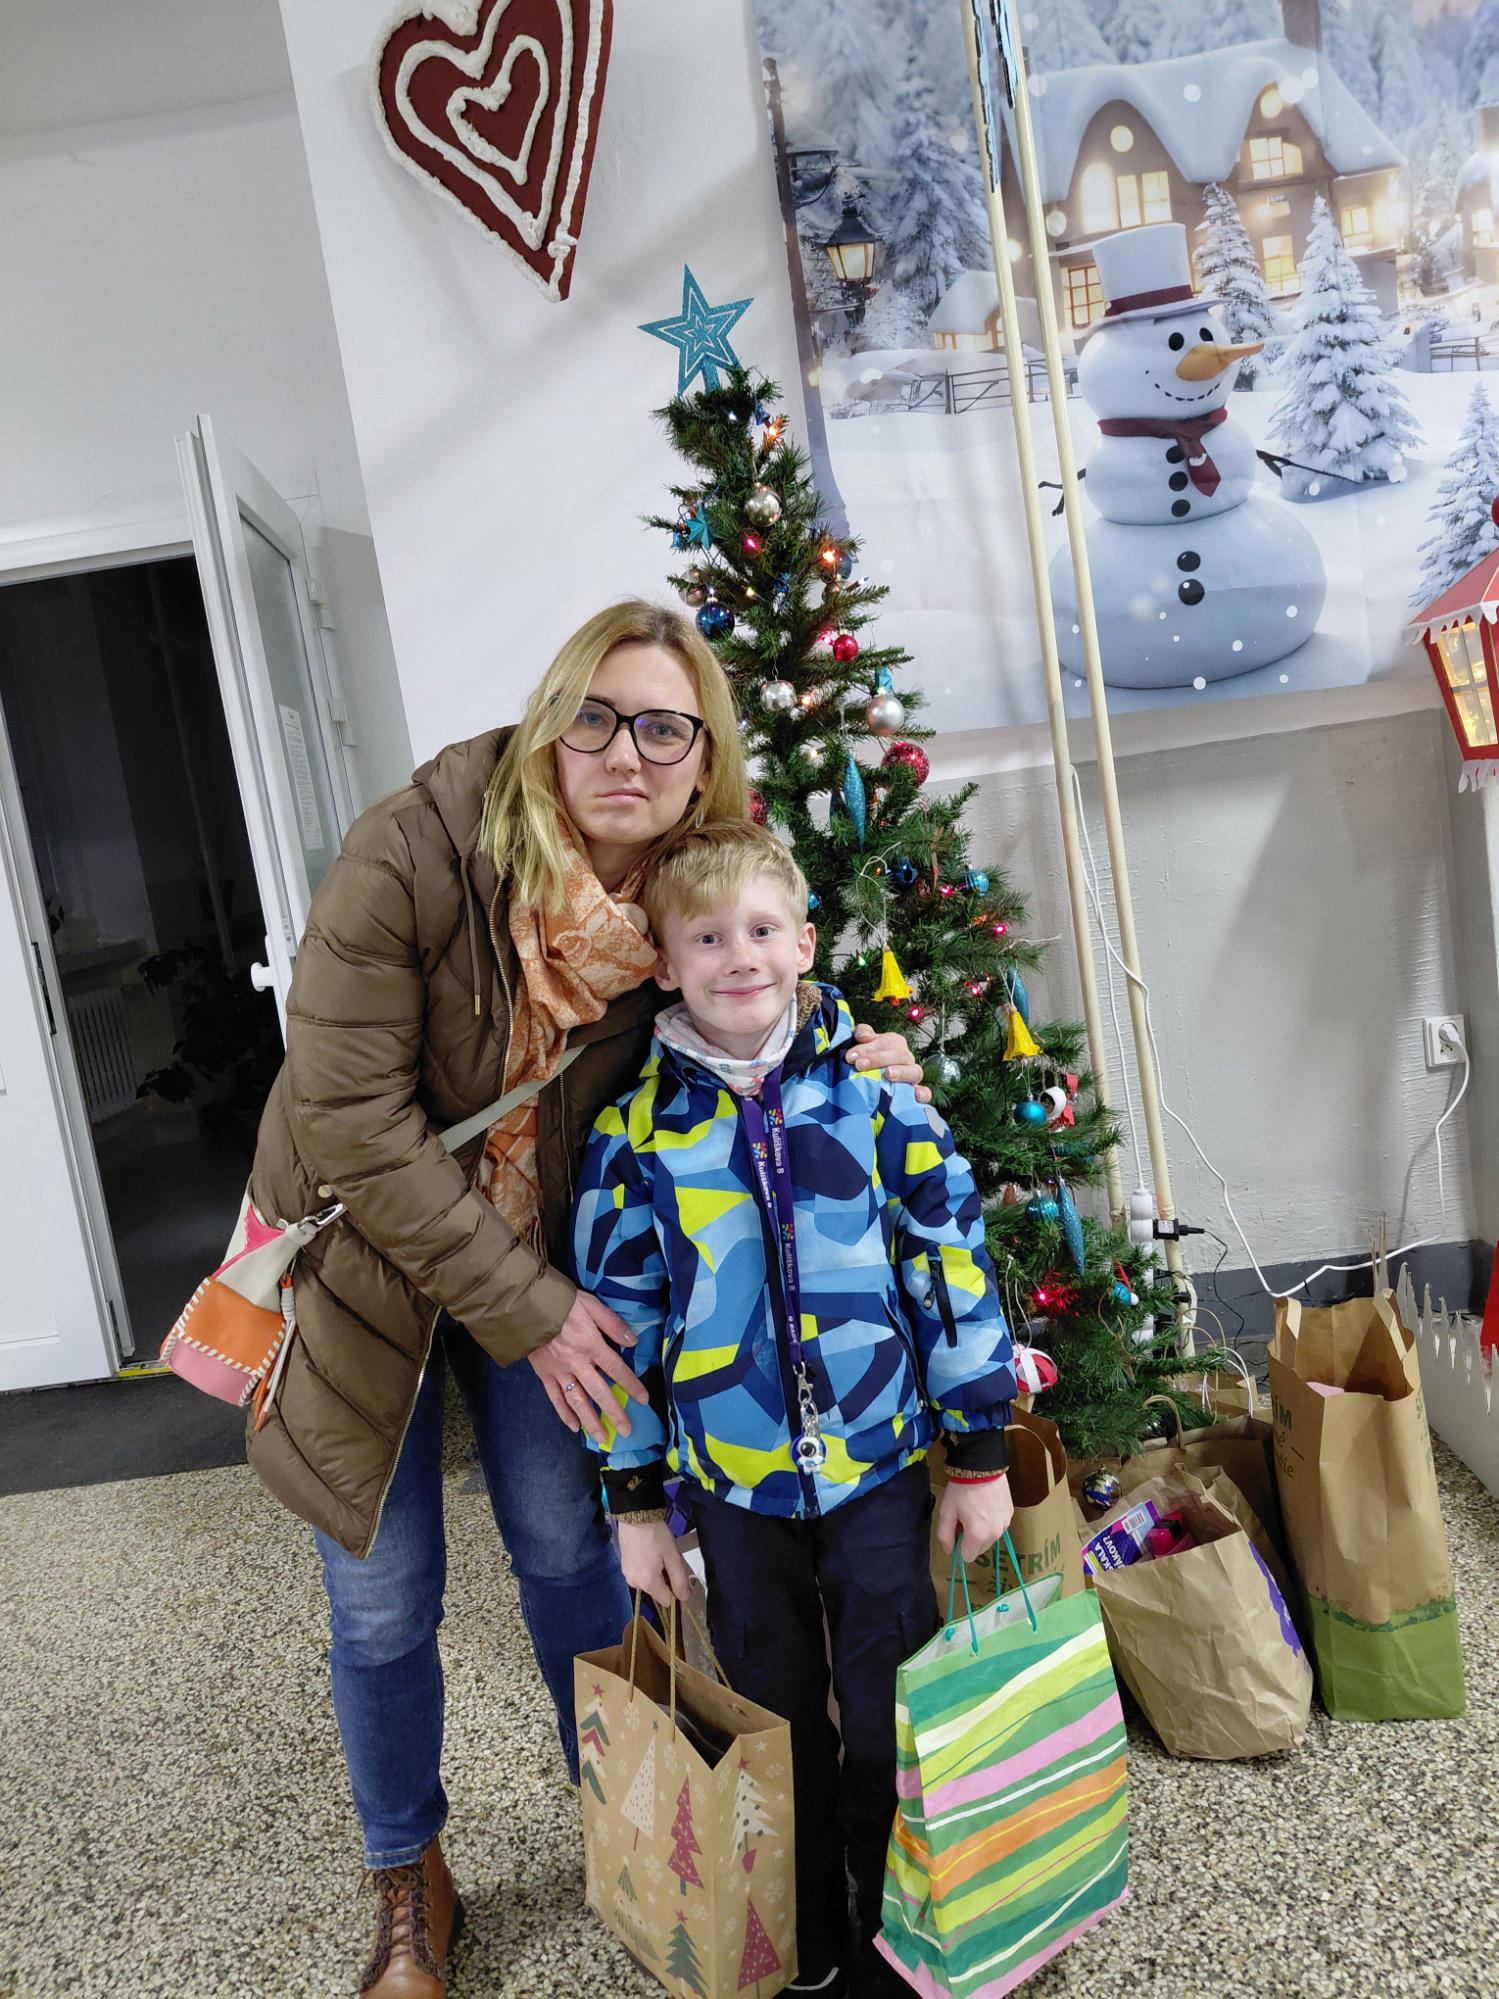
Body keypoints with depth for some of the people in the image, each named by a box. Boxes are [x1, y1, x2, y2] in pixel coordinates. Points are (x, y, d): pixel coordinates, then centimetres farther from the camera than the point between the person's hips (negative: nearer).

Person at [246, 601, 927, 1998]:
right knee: (383, 1608, 9)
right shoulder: (411, 855, -27)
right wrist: (529, 1314, -21)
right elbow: (355, 1126, -25)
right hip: (362, 1252, -2)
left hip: (540, 1260, 3)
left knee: (569, 1552, 14)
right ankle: (408, 1883, 37)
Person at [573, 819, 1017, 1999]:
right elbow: (619, 1322, -1)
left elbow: (954, 1268, -4)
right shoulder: (635, 1134, -7)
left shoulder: (875, 1093, -8)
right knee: (779, 1732, 20)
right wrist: (635, 1502, 2)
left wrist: (980, 1455, -2)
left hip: (881, 1470, -1)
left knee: (890, 1724, 14)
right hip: (735, 1491, 1)